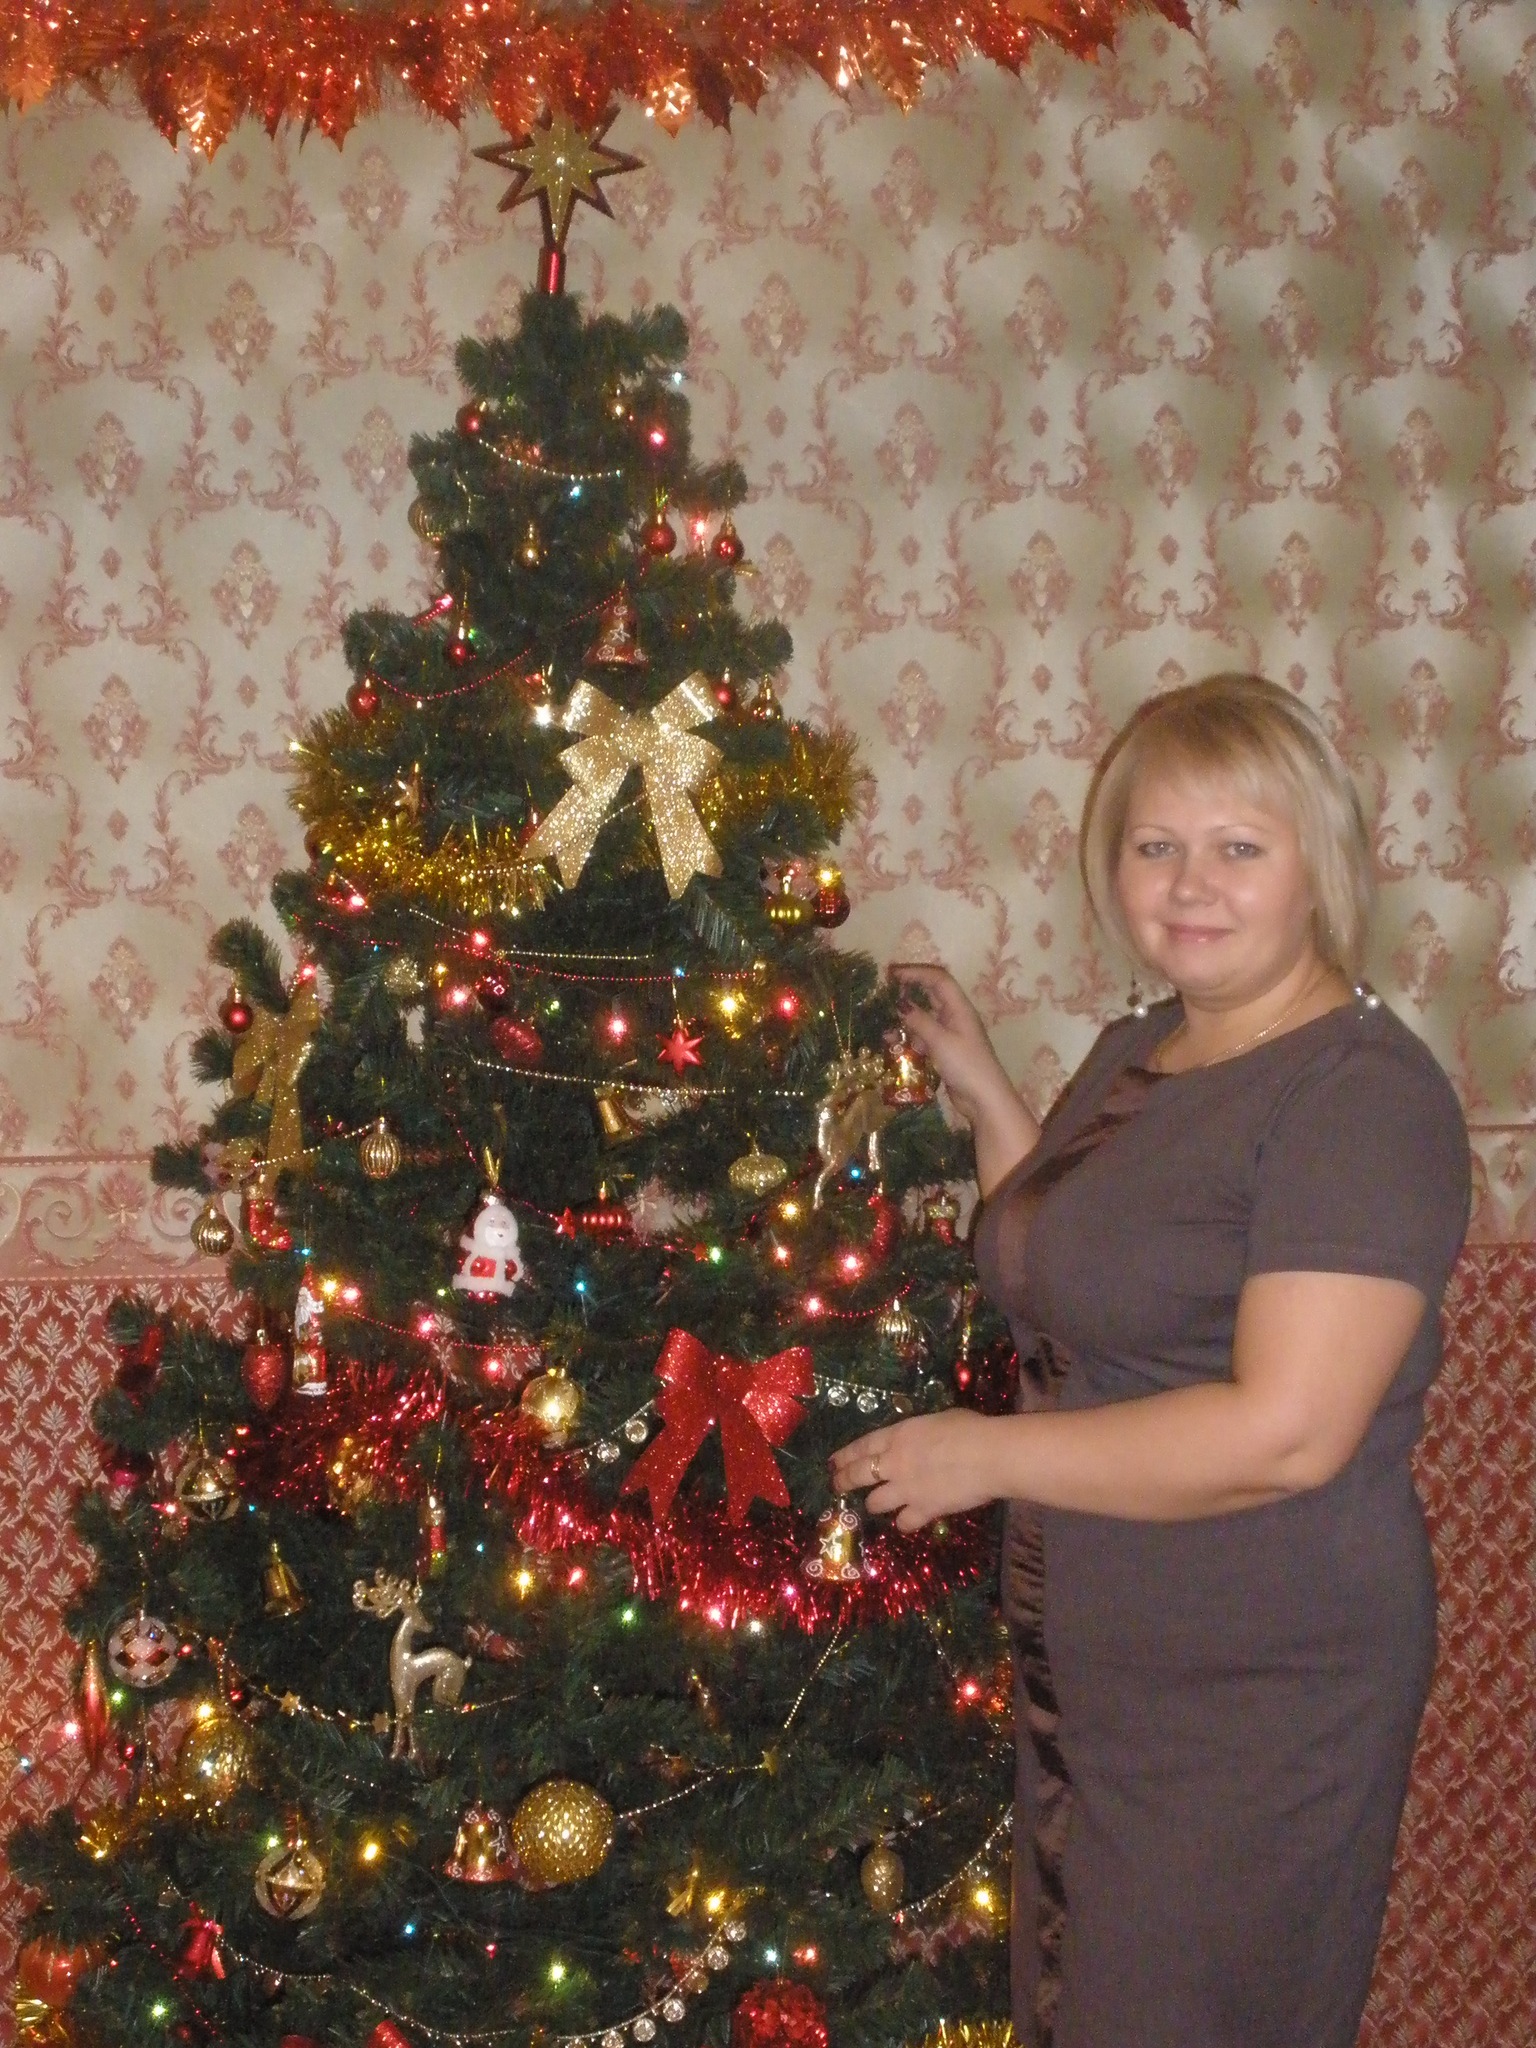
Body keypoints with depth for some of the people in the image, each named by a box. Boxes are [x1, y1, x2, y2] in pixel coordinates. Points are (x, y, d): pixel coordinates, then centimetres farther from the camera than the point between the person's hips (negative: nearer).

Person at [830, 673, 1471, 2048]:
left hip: (1257, 1694, -8)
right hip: (1088, 1663, 9)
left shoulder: (1363, 1095, -20)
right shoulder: (1137, 1054, 8)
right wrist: (982, 1093, 10)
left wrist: (988, 1454, -19)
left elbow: (1284, 1433, -27)